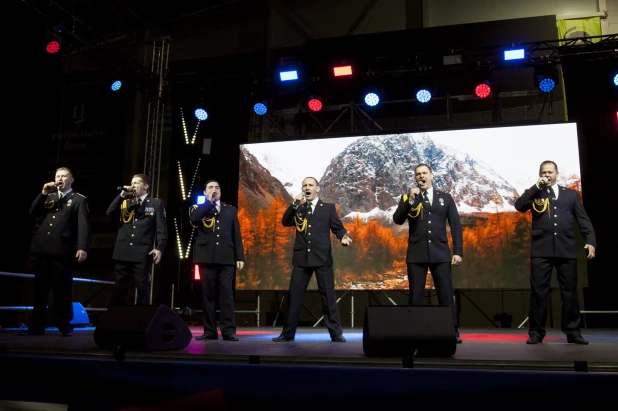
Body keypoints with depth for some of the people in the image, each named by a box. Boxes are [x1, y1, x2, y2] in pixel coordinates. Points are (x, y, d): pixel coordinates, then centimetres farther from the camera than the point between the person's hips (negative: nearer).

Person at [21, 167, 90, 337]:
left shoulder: (79, 199, 4)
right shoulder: (48, 197, 22)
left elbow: (83, 225, -6)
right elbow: (33, 213, 10)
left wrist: (82, 247, -19)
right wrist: (43, 193, 0)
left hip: (62, 250, -5)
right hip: (43, 249, 5)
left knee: (62, 290, -1)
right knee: (40, 290, 8)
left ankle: (64, 325, 8)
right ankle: (36, 326, 14)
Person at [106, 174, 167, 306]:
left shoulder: (156, 203, 6)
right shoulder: (125, 202, 18)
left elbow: (161, 228, -2)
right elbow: (109, 212, 2)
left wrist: (159, 248, -15)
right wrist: (122, 195, -4)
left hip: (142, 253, -4)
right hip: (122, 252, 4)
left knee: (142, 289, -1)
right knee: (120, 289, 8)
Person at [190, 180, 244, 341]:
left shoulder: (231, 210, 16)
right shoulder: (199, 208, 13)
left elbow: (236, 235, 11)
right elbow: (193, 219, -12)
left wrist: (240, 257, 3)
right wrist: (209, 202, -7)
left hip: (226, 258, 0)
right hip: (206, 258, 0)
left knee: (226, 295, -4)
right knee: (207, 295, 2)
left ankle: (228, 331, -4)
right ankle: (209, 331, 7)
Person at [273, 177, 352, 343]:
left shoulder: (328, 208, 7)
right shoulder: (298, 208, 13)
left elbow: (338, 227, 2)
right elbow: (285, 222, 0)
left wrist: (343, 237, -19)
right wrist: (295, 204, -11)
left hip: (322, 258, -2)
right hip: (302, 258, 2)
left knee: (328, 296, 2)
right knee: (294, 296, 5)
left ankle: (335, 332, 10)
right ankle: (288, 333, 14)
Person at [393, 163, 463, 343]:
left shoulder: (445, 197, 10)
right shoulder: (408, 198, 9)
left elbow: (456, 225, 7)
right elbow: (397, 220, -4)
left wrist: (458, 251, -1)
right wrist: (410, 200, -15)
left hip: (440, 253, 0)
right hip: (416, 254, 0)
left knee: (446, 295, 0)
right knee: (415, 296, 3)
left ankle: (453, 332, 7)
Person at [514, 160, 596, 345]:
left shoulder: (571, 194, 16)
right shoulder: (535, 194, 13)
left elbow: (583, 219, 10)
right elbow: (519, 206, -5)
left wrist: (591, 241, -4)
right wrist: (536, 187, -6)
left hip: (566, 249, 1)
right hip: (541, 249, -1)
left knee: (570, 291, 4)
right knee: (539, 291, -1)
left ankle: (573, 332, 14)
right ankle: (536, 332, 5)